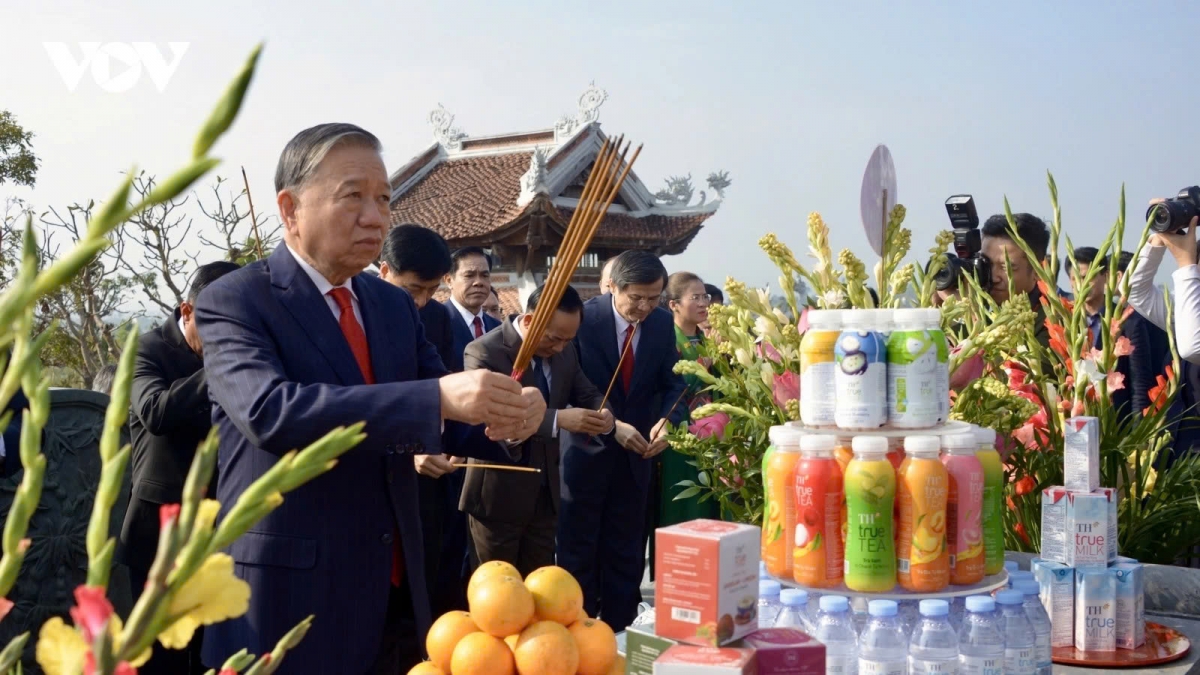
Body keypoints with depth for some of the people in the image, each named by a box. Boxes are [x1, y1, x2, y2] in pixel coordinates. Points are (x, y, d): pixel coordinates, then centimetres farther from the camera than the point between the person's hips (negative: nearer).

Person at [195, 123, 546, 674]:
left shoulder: (394, 305, 10)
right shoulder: (233, 301, -9)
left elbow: (449, 421, 9)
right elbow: (270, 411, -27)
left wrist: (503, 418, -15)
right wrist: (438, 398, -35)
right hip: (293, 607, -6)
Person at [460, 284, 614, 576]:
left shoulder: (565, 351, 3)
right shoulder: (485, 352, -18)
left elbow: (587, 395, 11)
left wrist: (603, 415, -15)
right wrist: (558, 419, -38)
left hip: (546, 493, 6)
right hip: (498, 495, -6)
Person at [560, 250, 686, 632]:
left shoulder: (662, 322, -3)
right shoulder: (583, 319, -16)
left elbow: (672, 382, 5)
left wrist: (666, 421, -15)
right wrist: (611, 427, -24)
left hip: (635, 452, 4)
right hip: (586, 450, -4)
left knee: (626, 551, 12)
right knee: (579, 549, 7)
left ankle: (619, 633, 23)